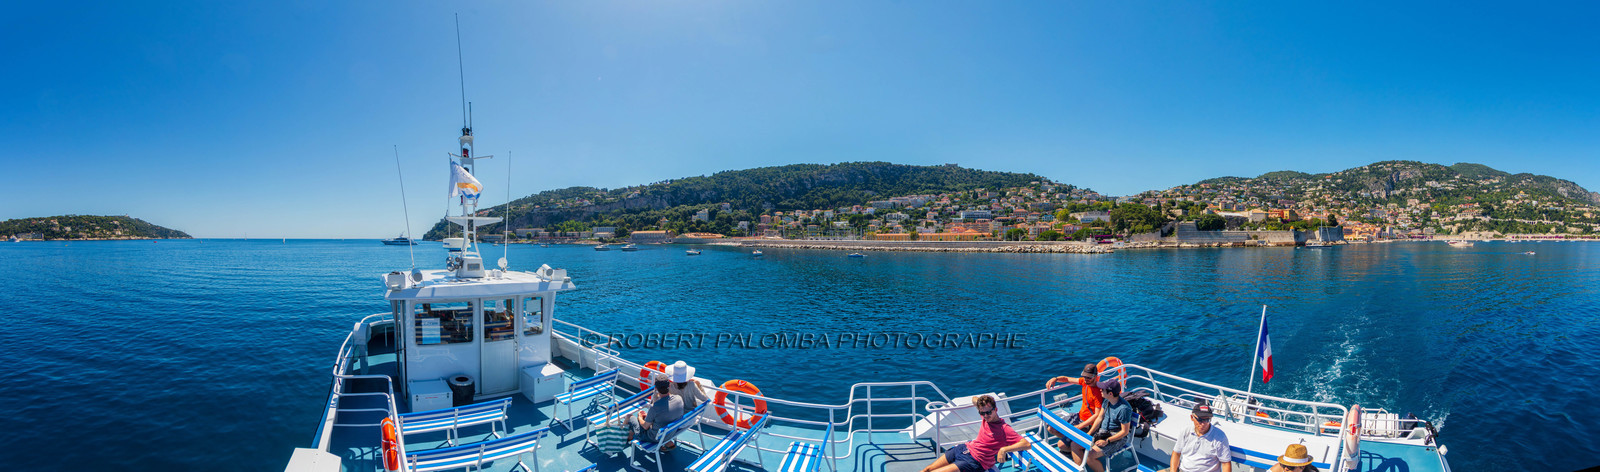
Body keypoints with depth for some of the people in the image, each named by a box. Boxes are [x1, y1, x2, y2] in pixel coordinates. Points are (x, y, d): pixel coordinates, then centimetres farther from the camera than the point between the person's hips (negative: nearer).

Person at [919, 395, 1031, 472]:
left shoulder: (1004, 429, -17)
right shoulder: (987, 417, 3)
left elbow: (1027, 444, -28)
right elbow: (974, 399, 23)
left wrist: (1004, 449, -35)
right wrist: (978, 401, 4)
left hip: (975, 461, -7)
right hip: (965, 448, 7)